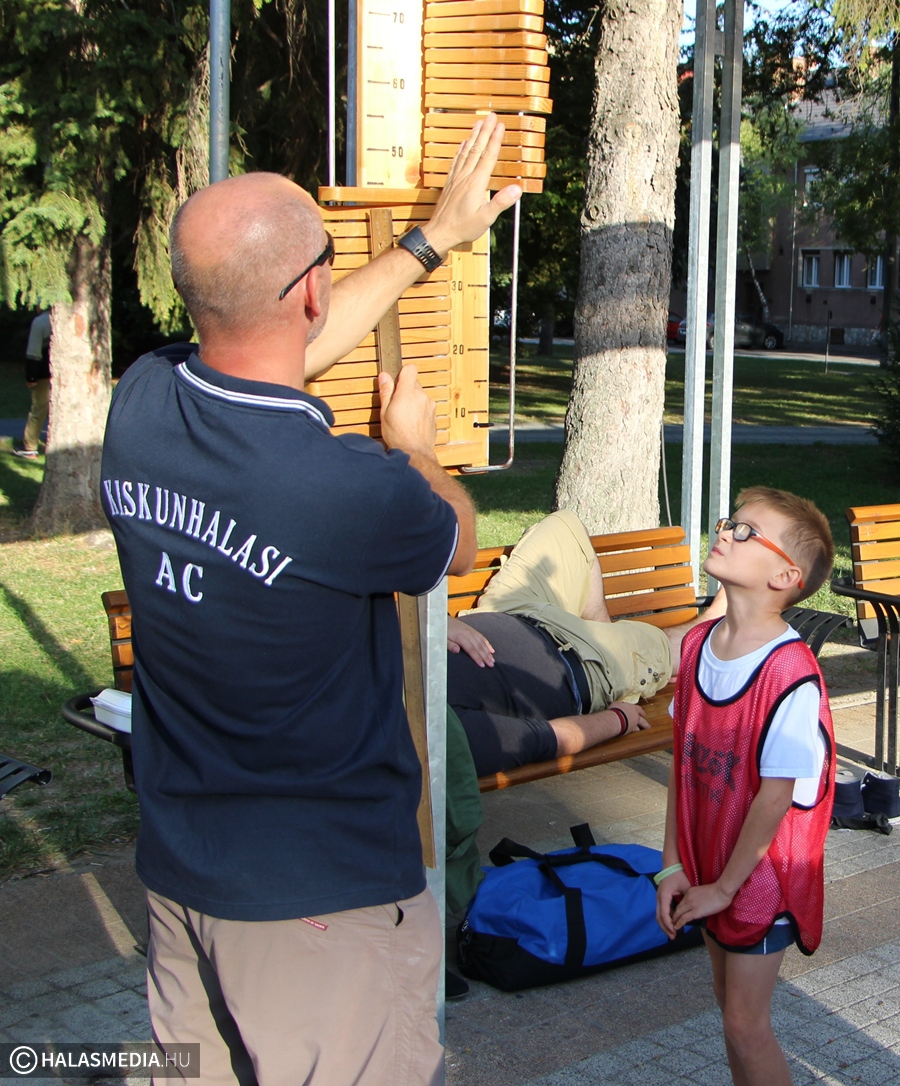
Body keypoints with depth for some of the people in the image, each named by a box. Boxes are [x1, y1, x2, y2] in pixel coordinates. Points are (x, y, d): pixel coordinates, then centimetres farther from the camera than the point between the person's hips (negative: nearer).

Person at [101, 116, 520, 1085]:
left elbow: (281, 345, 10)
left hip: (177, 868, 7)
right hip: (323, 894, -6)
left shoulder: (139, 404, -10)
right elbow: (458, 543, -4)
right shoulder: (352, 489, -30)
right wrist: (415, 446, 16)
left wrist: (433, 238, 20)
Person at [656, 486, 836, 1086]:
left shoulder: (791, 674, -26)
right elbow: (684, 759, 2)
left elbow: (777, 794, -22)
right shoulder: (699, 643, -3)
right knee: (730, 1000, 20)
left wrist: (725, 885, -14)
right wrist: (674, 865, 1)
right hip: (709, 867, 7)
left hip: (761, 873, -7)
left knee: (745, 1021, 1)